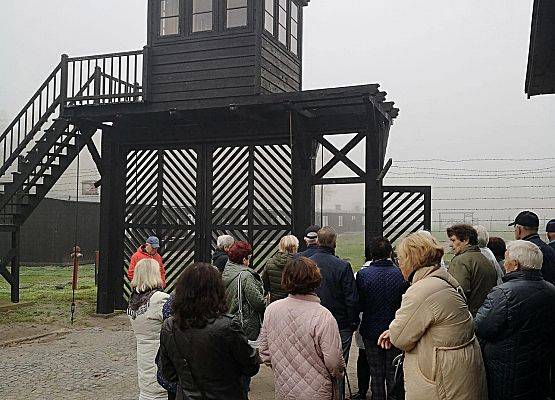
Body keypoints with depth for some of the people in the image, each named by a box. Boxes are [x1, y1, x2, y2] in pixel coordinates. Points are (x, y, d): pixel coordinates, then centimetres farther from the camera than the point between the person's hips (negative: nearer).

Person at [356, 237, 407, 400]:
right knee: (393, 374, 16)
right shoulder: (400, 274, -14)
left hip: (371, 331, -1)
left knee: (376, 374, 14)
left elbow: (359, 305, -11)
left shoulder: (363, 275, -16)